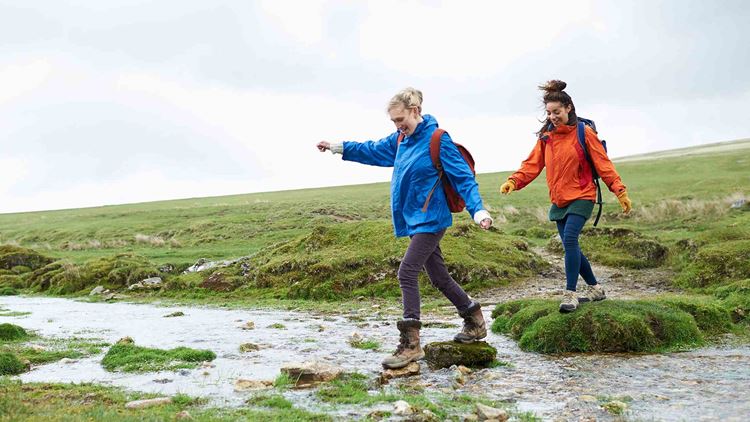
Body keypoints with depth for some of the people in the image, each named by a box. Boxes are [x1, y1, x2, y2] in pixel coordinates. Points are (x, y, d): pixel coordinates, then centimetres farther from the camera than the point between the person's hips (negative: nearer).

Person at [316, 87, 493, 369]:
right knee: (438, 276, 15)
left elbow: (463, 177, -15)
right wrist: (338, 148, 17)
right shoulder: (400, 139, 8)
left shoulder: (437, 139, -14)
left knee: (407, 272, -15)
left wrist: (478, 210, -24)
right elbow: (373, 151, 22)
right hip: (415, 219, 8)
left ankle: (410, 344, -12)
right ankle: (475, 322, 32)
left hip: (430, 219, -8)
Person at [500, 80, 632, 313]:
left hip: (581, 197, -6)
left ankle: (570, 294, -18)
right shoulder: (545, 137, 7)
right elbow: (532, 164, 2)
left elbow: (603, 164, -7)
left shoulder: (584, 133, -6)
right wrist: (513, 181, -16)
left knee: (570, 240, -22)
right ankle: (595, 288, 26)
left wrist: (620, 191, -14)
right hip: (558, 201, 6)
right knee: (571, 247, 8)